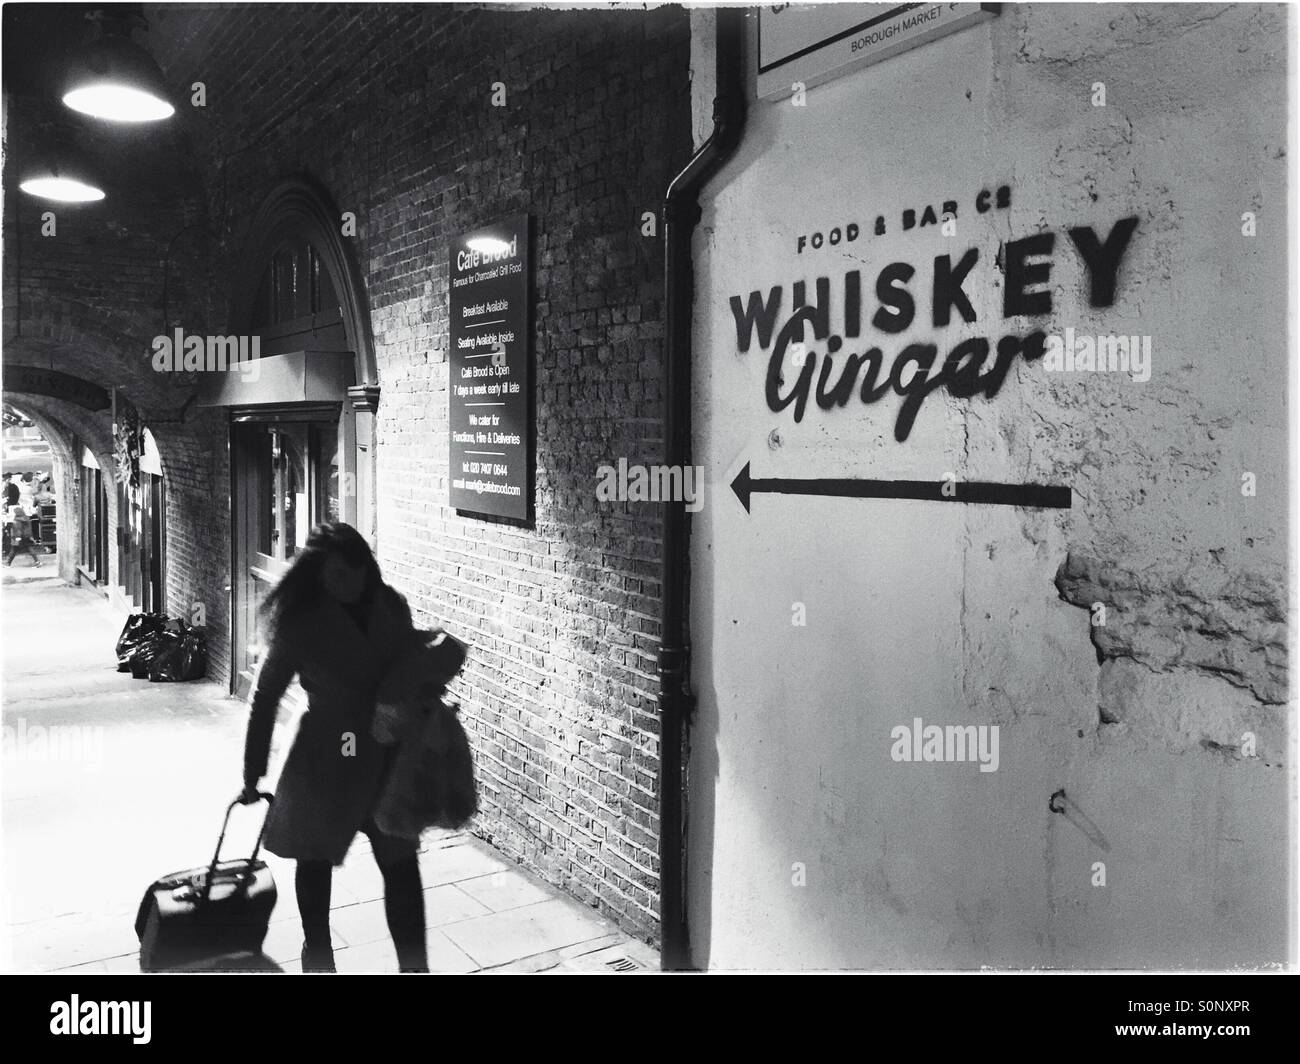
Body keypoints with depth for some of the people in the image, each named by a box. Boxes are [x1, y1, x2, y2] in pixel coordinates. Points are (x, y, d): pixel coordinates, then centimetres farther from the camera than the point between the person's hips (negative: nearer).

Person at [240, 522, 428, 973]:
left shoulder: (391, 607, -4)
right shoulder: (299, 624, -14)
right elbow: (265, 698, -5)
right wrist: (253, 775, -2)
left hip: (389, 754, 2)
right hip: (325, 759, -2)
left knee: (401, 862, 3)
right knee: (316, 857, 19)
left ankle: (414, 963, 13)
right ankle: (317, 950, 43)